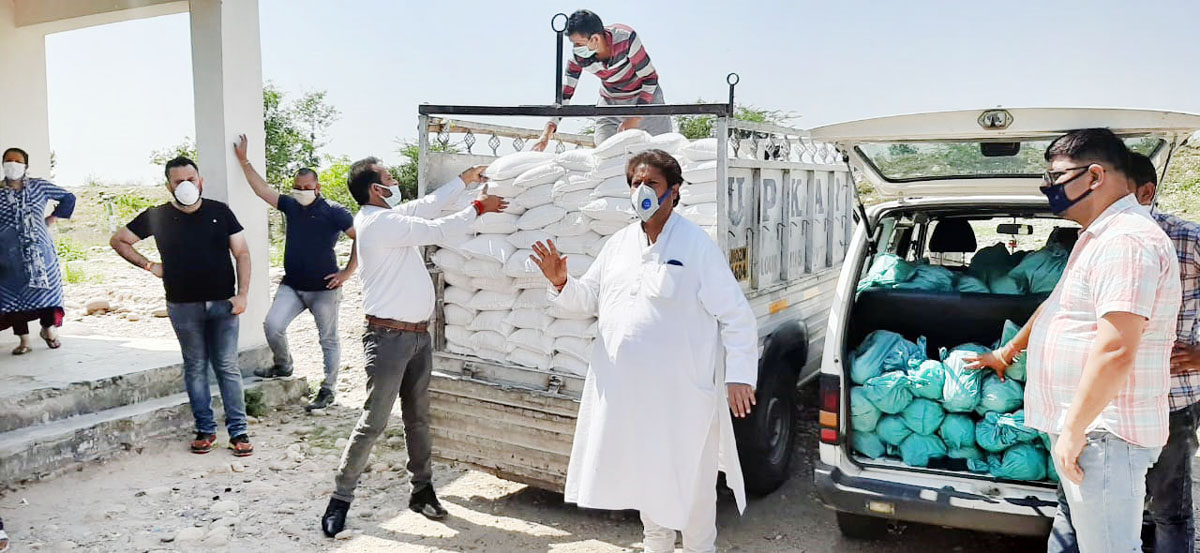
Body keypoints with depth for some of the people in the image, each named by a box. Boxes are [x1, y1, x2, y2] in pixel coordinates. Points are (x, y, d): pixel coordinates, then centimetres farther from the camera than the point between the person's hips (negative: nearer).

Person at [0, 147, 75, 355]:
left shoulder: (39, 186, 3)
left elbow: (68, 198, 12)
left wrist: (52, 218, 9)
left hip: (39, 248, 0)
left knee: (46, 286, -1)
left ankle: (49, 329, 20)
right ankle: (24, 340, 7)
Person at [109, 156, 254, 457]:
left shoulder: (219, 212, 2)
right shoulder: (157, 217, 2)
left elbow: (241, 253, 3)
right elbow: (118, 240, 13)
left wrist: (242, 294, -6)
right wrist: (149, 266, 3)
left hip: (223, 303, -1)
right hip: (184, 306, 1)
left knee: (228, 367, 0)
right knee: (195, 368, 9)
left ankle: (238, 431, 5)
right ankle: (205, 429, 18)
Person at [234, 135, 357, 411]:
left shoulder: (333, 211, -9)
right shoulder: (291, 205, 7)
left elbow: (361, 238, -13)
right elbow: (262, 188, 13)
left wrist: (348, 272, -13)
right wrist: (243, 160, 9)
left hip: (324, 288, -5)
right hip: (292, 286, 5)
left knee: (328, 339, 4)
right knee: (272, 325, -10)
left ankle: (328, 389, 15)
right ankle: (283, 365, 17)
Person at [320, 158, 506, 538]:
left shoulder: (393, 215, 11)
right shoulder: (379, 221, -17)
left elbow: (428, 205, 23)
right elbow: (437, 230, -17)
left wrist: (465, 178, 27)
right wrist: (479, 208, -4)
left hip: (419, 334, 9)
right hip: (389, 337, -9)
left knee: (418, 418, 14)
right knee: (373, 422, -5)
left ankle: (422, 490, 23)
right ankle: (341, 498, 7)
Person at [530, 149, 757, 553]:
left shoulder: (697, 246, -10)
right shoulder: (619, 243, 8)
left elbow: (737, 316, -10)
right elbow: (588, 298, 16)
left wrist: (740, 376, -14)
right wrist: (561, 283, -4)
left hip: (682, 394, -6)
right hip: (627, 390, 6)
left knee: (691, 485, 8)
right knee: (646, 477, 21)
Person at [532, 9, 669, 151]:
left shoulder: (626, 38, -30)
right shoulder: (578, 56, -19)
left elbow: (650, 78, -21)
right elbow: (564, 94, -14)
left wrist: (634, 120, -27)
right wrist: (546, 135, -24)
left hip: (645, 98, -3)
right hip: (610, 104, 3)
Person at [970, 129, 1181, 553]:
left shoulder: (1126, 240, -19)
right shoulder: (1100, 237, 17)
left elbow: (1116, 350, -26)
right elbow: (1057, 306, 30)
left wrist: (1074, 429, -21)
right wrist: (1008, 352, 39)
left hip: (1103, 435, -11)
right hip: (1084, 426, 11)